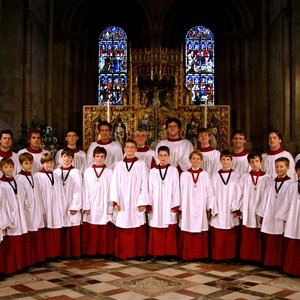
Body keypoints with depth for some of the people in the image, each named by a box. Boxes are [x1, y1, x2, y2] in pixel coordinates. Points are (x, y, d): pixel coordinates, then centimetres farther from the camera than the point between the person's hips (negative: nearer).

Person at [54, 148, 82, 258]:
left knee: (74, 233, 0)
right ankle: (64, 253, 14)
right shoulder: (56, 172, 7)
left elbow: (78, 191, -5)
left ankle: (75, 253, 10)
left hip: (72, 207, -2)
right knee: (62, 233, 4)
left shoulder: (76, 172, -2)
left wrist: (75, 207, -9)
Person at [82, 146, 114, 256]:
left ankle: (105, 251, 11)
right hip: (91, 206, 0)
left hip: (104, 206, 0)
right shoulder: (88, 171, 6)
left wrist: (110, 207, -3)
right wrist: (86, 206, -2)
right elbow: (85, 190, 5)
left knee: (105, 231, 1)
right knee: (91, 231, 1)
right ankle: (90, 252, 11)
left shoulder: (109, 172, 4)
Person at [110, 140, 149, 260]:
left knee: (138, 231, 1)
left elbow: (144, 185, -1)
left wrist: (142, 202, -8)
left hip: (136, 203, -1)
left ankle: (139, 253, 12)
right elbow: (114, 184, 4)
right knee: (122, 231, 1)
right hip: (122, 203, 1)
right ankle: (122, 253, 11)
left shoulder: (141, 165, 3)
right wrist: (115, 201, -6)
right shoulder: (118, 165, 8)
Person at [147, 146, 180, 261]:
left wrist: (175, 205, -5)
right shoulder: (153, 171, 7)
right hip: (156, 205, 1)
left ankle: (170, 253, 8)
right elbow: (150, 189, 7)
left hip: (169, 205, -1)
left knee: (170, 232, 0)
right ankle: (156, 253, 9)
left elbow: (176, 189, 1)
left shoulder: (173, 170, 3)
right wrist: (149, 205, -1)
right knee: (156, 232, 1)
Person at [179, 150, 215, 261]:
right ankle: (187, 255, 9)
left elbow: (210, 193, 6)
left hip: (201, 209, 0)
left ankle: (200, 255, 11)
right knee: (187, 235, -1)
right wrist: (180, 209, 1)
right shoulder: (184, 175, 5)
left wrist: (209, 209, 0)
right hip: (187, 209, 0)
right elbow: (181, 193, 5)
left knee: (201, 235, 0)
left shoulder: (205, 175, 6)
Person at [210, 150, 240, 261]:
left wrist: (236, 208, -6)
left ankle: (230, 256, 13)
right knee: (217, 237, 0)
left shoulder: (236, 176, 4)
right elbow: (212, 194, 3)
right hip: (218, 210, 1)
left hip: (231, 211, 0)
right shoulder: (215, 176, 5)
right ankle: (217, 256, 10)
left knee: (231, 237, 2)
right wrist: (214, 210, -5)